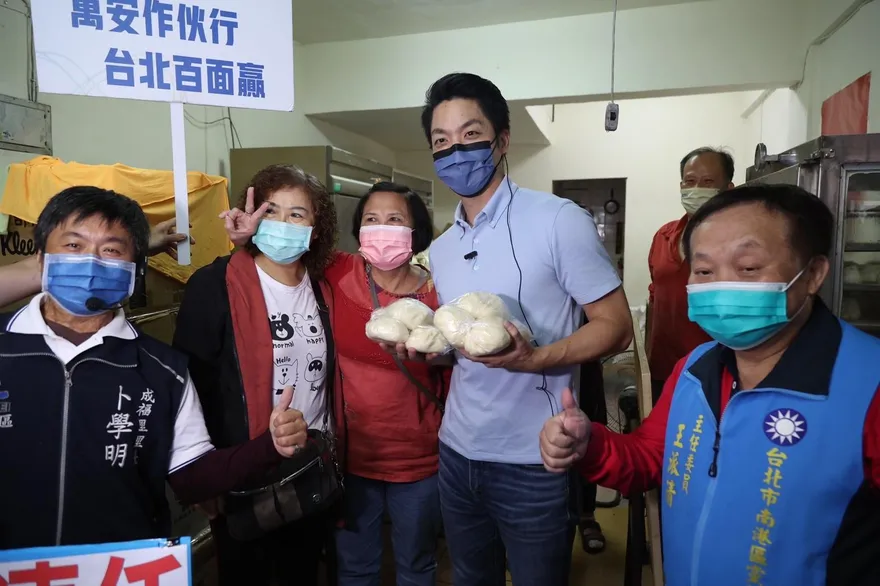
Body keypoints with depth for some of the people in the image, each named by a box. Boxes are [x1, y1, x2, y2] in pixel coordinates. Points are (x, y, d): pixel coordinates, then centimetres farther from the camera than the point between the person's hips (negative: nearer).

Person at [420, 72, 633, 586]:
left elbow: (616, 327, -12)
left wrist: (534, 359, -27)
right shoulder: (440, 250, 7)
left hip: (532, 462, -6)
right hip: (457, 453, 6)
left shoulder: (559, 220, -13)